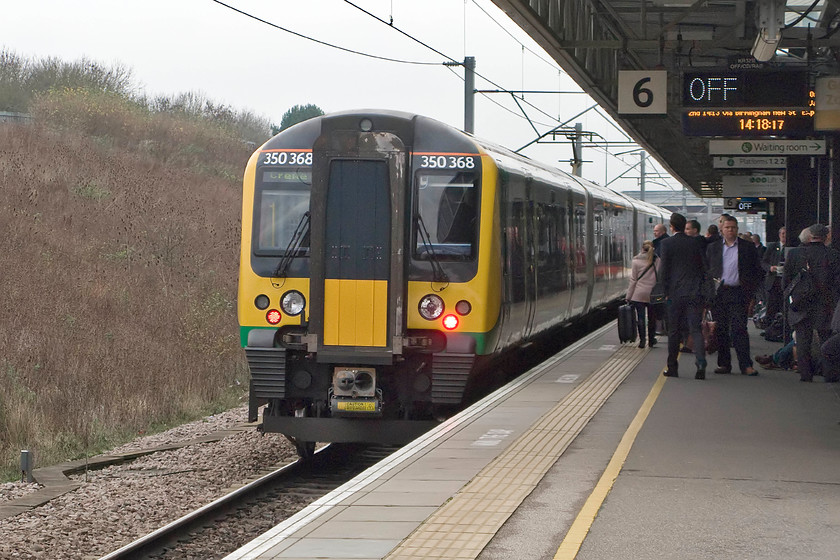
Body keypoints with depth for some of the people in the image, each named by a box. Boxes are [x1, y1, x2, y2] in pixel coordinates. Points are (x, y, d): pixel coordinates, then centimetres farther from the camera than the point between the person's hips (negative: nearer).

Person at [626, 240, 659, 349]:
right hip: (652, 294, 2)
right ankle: (651, 340, 19)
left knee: (640, 318, 3)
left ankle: (642, 340, -1)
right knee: (652, 317, 13)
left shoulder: (637, 261, -4)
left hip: (639, 294, -2)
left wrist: (629, 296, 2)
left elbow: (633, 280, -3)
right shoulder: (657, 261, 1)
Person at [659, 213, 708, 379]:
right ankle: (700, 364, -19)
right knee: (696, 330, -2)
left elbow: (664, 269, -4)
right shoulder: (695, 243, 7)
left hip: (675, 293, -2)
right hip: (695, 293, 2)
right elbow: (704, 267, 9)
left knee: (674, 331, 8)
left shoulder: (667, 243, -3)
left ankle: (672, 368, 13)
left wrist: (667, 292, 3)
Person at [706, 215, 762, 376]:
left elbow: (756, 272, 7)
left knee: (739, 329, -8)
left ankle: (746, 365, -7)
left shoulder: (748, 247, 5)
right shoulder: (713, 248, 11)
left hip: (738, 294, -3)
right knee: (721, 330, 4)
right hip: (718, 293, 3)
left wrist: (750, 293, -3)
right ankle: (724, 364, 11)